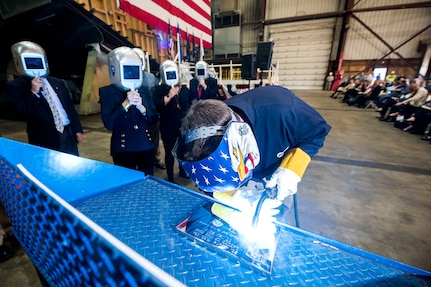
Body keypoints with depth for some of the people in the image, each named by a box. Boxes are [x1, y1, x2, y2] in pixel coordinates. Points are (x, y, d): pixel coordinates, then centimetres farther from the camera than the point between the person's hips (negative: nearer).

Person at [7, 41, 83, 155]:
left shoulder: (58, 83, 13)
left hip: (68, 134, 4)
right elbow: (23, 112, -8)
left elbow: (70, 107, 13)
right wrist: (33, 92, -18)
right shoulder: (15, 86, 2)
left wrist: (77, 130, 9)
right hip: (44, 141, -3)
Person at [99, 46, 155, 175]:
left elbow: (153, 118, 4)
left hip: (146, 146, 3)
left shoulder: (144, 90, 6)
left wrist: (141, 107, -15)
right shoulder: (106, 92, -3)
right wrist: (126, 104, -21)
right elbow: (109, 124, -12)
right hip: (123, 149, -3)